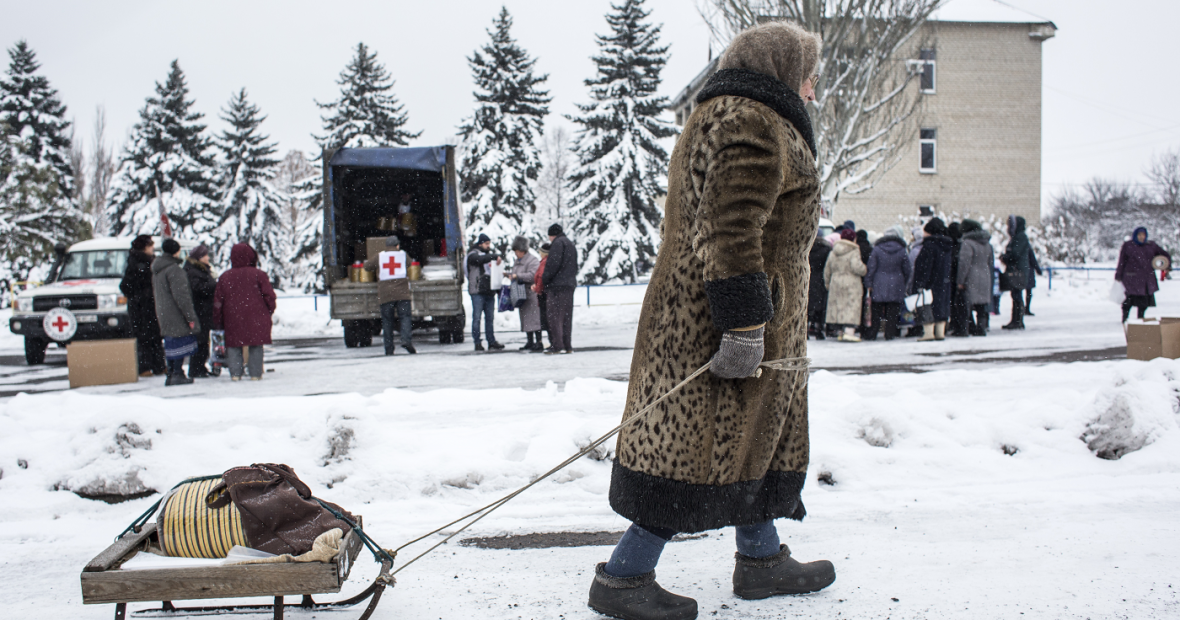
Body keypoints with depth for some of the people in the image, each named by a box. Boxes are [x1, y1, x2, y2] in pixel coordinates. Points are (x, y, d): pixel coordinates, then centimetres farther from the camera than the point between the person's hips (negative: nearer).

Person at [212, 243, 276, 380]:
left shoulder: (224, 277, 4)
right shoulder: (259, 274, -4)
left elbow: (218, 301, 7)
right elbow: (269, 295, -4)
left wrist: (218, 321, 17)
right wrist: (269, 311, 13)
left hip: (233, 319, 2)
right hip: (255, 318, -1)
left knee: (234, 346, 8)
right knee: (256, 346, 4)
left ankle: (235, 373, 2)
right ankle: (255, 374, 2)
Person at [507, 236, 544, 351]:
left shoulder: (533, 260, -10)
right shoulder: (517, 262, 20)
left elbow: (532, 276, -21)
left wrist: (517, 276, -20)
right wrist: (510, 276, 9)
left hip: (531, 294, -10)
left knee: (533, 318, -12)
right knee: (525, 318, 12)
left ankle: (539, 343, -12)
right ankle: (530, 342, 21)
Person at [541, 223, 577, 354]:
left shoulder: (558, 243, -7)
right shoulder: (571, 244, 23)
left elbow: (554, 263, -17)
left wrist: (545, 278, -8)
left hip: (557, 285, -9)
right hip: (570, 284, 9)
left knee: (555, 315, -8)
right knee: (566, 316, 10)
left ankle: (557, 345, -13)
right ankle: (567, 346, 10)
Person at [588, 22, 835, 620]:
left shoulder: (714, 117, 22)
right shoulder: (752, 123, -13)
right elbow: (731, 231, -24)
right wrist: (745, 328, -25)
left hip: (690, 311, 11)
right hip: (718, 319, -11)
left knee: (752, 435, 18)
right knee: (702, 447, -5)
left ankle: (761, 558, 30)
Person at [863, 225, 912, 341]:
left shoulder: (876, 249, -5)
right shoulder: (901, 250, -1)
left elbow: (871, 268, -6)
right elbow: (906, 271, 6)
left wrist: (869, 284, -1)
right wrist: (903, 283, 21)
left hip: (879, 286, 0)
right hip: (896, 287, 0)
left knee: (876, 311, 5)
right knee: (892, 312, 4)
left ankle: (871, 334, 6)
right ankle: (890, 334, 4)